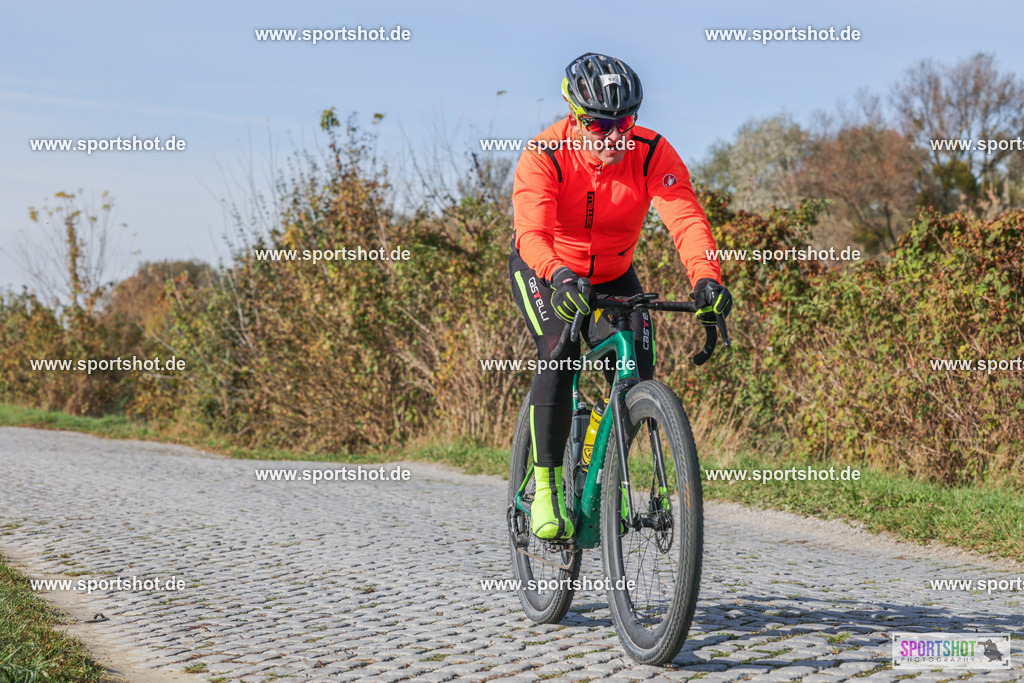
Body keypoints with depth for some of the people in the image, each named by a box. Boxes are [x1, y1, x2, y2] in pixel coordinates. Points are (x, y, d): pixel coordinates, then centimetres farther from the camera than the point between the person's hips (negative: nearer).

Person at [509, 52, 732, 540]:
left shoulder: (652, 154, -23)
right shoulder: (544, 156, -28)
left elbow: (686, 217, -35)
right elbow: (532, 230, -41)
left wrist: (705, 279, -54)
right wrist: (560, 277, -61)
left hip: (614, 275, 3)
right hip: (545, 272, -3)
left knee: (637, 372, -13)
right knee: (559, 356, -27)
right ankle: (546, 486, -15)